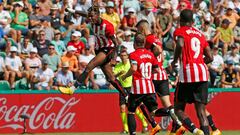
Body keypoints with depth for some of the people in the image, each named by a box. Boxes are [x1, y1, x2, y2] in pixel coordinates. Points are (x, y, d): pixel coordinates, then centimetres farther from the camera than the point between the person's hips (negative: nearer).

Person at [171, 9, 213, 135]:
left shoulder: (179, 31, 4)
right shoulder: (200, 34, 20)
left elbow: (180, 44, -18)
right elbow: (210, 57, 15)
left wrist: (174, 61, -3)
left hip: (187, 73, -5)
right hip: (203, 72, 5)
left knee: (178, 109, 4)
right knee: (201, 110, 4)